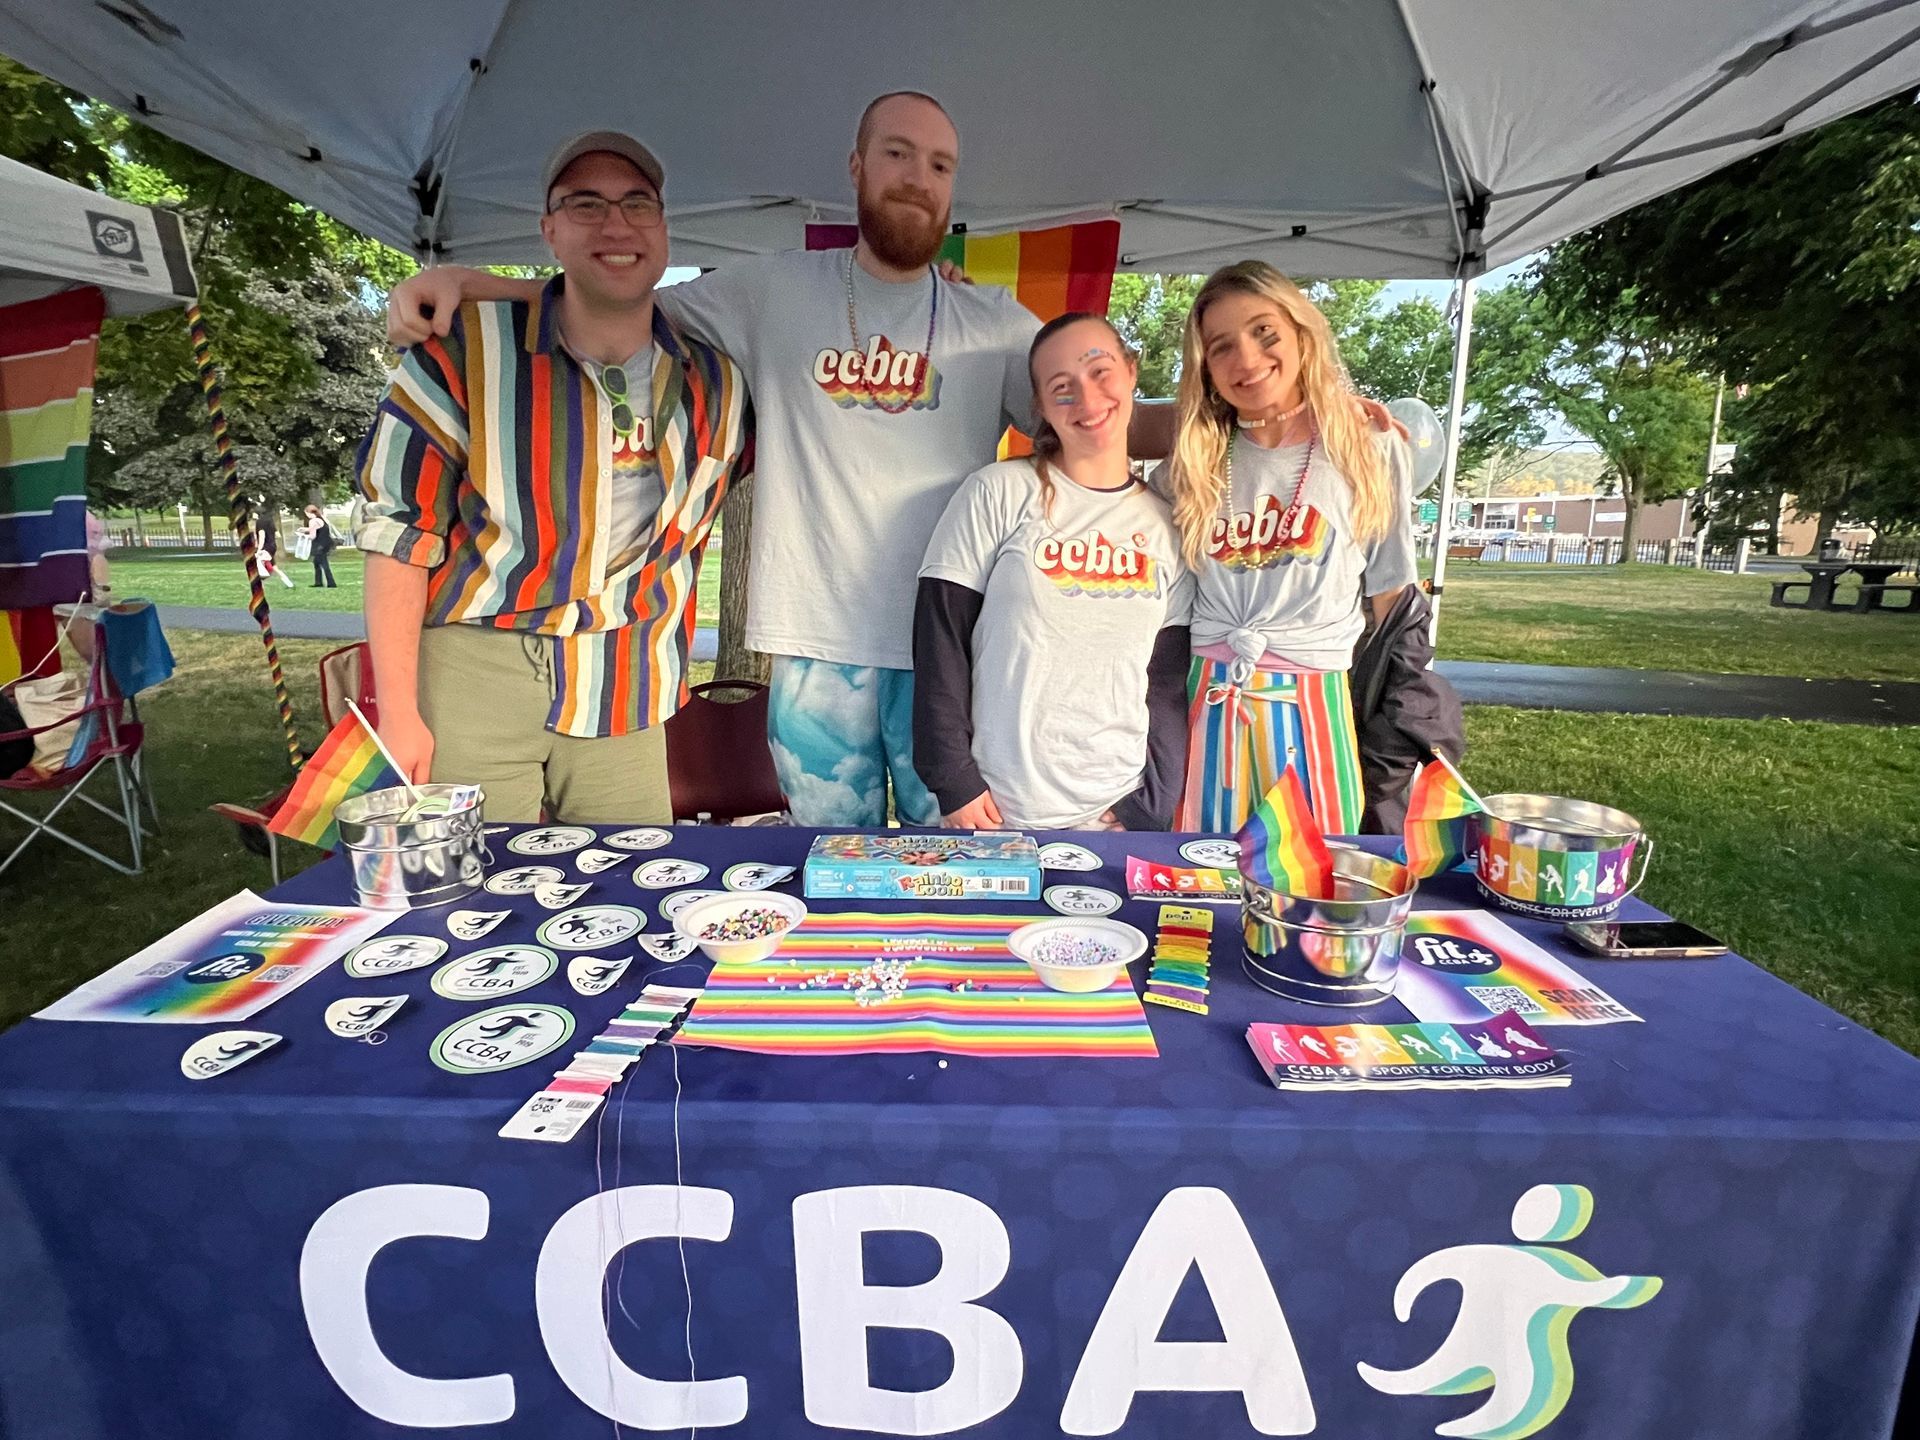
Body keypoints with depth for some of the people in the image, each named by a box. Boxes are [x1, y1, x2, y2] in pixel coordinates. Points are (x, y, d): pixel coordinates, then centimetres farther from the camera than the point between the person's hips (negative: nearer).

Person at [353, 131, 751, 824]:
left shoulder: (715, 382, 4)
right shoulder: (466, 345, -6)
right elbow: (397, 526, -5)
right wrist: (398, 708, -8)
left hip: (622, 697, 3)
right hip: (472, 668, -2)